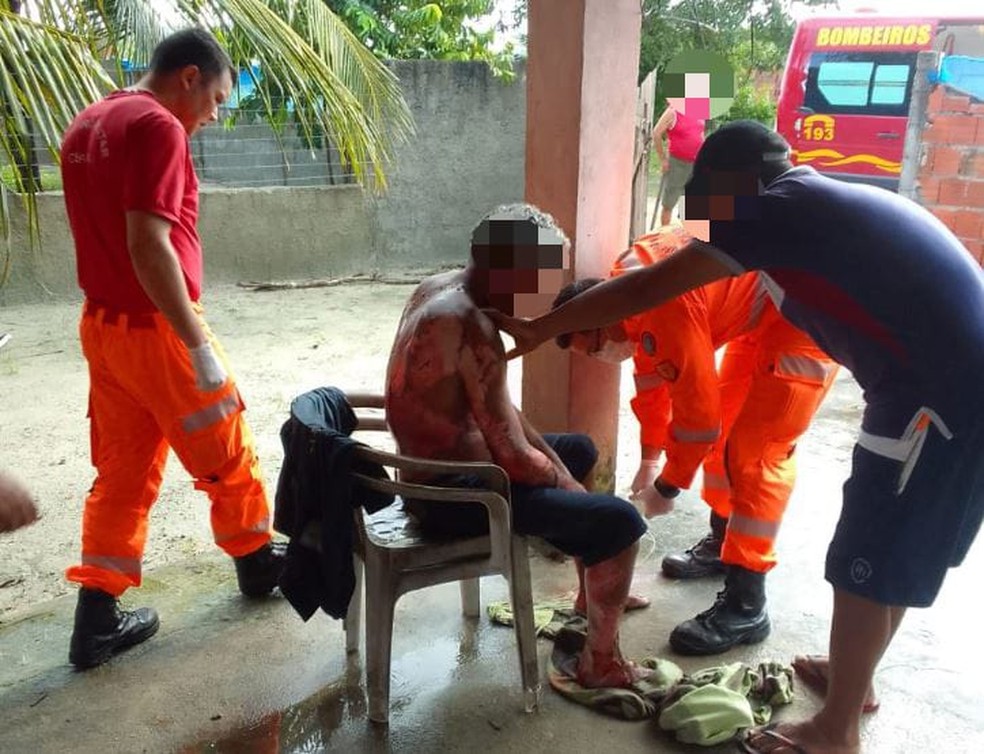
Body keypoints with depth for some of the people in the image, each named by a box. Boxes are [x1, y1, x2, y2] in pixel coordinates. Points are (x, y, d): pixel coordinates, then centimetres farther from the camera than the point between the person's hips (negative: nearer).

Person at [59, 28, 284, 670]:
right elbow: (149, 246, -25)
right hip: (156, 328, -8)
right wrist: (198, 343, -22)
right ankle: (257, 562, 30)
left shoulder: (87, 126, 12)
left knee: (122, 469, 13)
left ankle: (96, 620, 16)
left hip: (103, 324, 9)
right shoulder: (157, 126, -16)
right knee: (229, 456, 11)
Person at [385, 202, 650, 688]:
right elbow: (513, 456, -26)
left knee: (579, 450, 25)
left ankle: (593, 596, 39)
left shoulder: (437, 288, 2)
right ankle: (599, 662, 13)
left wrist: (559, 469, 6)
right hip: (450, 496, -10)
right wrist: (568, 484, -5)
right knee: (619, 522, -9)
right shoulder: (472, 328, -29)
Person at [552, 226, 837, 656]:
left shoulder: (664, 307, -30)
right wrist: (649, 460, 18)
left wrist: (666, 487, -9)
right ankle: (722, 543, 33)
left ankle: (746, 606, -5)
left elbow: (698, 412, -24)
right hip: (764, 311, 10)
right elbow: (651, 377, 13)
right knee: (726, 425, 16)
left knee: (756, 452, -11)